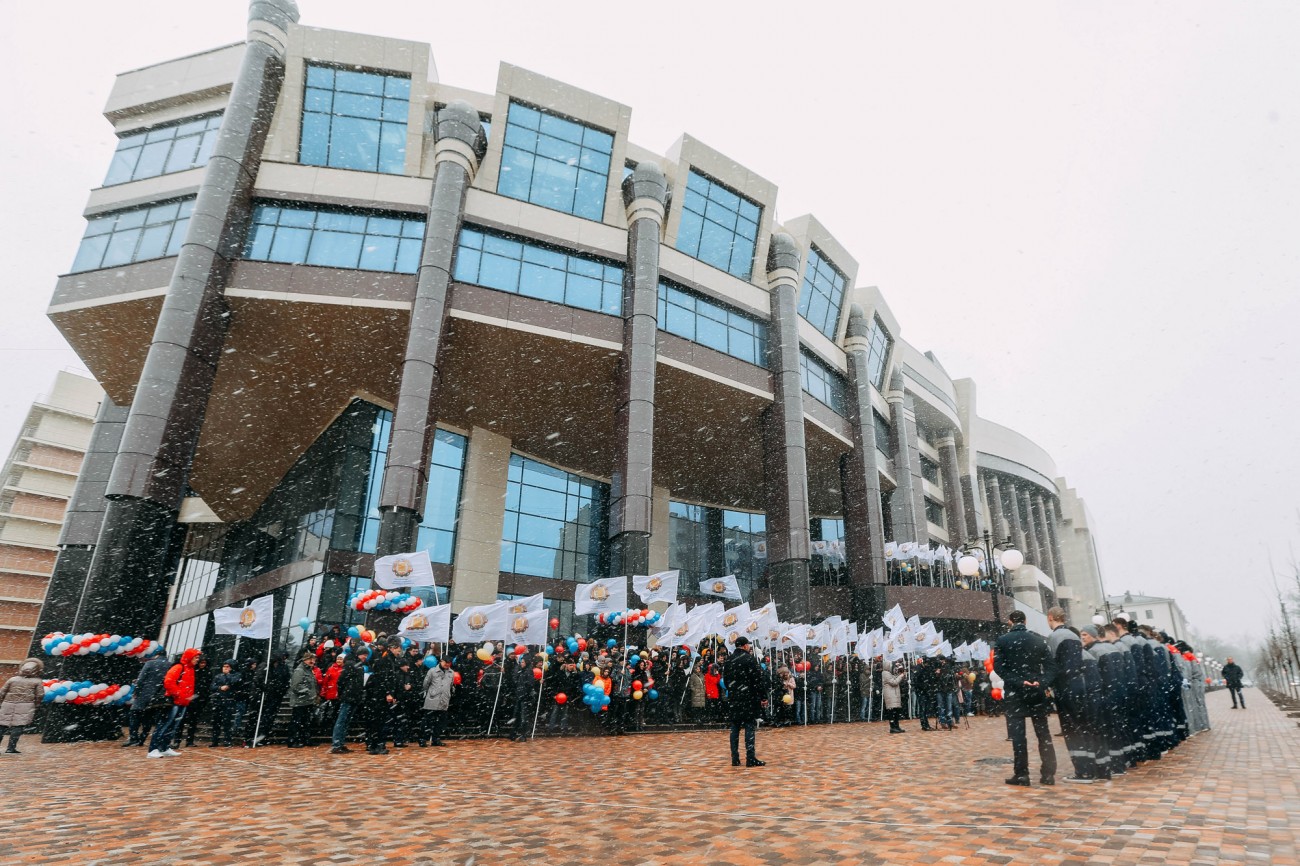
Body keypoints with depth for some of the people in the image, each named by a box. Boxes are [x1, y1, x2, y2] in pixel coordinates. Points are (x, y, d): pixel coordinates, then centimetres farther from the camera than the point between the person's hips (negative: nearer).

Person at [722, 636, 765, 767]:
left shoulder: (729, 661, 10)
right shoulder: (749, 659, -9)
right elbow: (757, 680, -11)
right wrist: (761, 697, -5)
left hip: (733, 699, 6)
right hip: (748, 698, -6)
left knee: (735, 728, 9)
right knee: (749, 727, -2)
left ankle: (735, 758, 11)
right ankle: (750, 759, -3)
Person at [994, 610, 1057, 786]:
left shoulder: (1003, 640, -3)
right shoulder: (1039, 639, 5)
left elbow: (998, 667, -11)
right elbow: (1050, 666, -3)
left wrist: (1017, 682, -12)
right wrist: (1041, 683, -12)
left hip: (1014, 692, -3)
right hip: (1037, 692, 3)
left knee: (1018, 734, 0)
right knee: (1043, 733, 11)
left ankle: (1021, 774, 0)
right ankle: (1048, 773, 13)